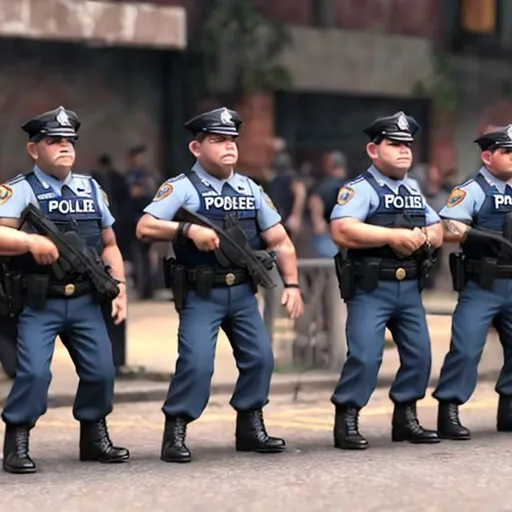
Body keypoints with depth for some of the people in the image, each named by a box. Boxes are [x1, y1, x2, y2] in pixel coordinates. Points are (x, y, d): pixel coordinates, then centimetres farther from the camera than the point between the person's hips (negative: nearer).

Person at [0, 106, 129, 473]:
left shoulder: (91, 189, 12)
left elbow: (109, 245, 18)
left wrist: (120, 288, 7)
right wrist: (30, 241, -34)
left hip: (85, 301, 5)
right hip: (38, 304, -4)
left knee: (101, 370, 0)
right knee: (34, 372, -16)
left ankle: (94, 438, 20)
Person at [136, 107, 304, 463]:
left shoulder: (250, 189, 9)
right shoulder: (182, 188, -6)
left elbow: (280, 240, 10)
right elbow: (145, 228, -17)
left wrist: (292, 284, -1)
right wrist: (189, 229, -27)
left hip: (243, 291, 5)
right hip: (201, 294, -5)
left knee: (260, 357, 1)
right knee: (196, 363, -15)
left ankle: (251, 429, 17)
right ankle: (175, 434, -3)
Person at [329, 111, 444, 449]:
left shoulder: (414, 192, 17)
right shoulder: (360, 189, -7)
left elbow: (438, 232, 17)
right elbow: (342, 231, -22)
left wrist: (422, 238, -8)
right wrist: (395, 235, -22)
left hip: (409, 287, 7)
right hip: (370, 289, -7)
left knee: (419, 355, 7)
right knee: (365, 356, -13)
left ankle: (405, 419, 20)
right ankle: (346, 422, -2)